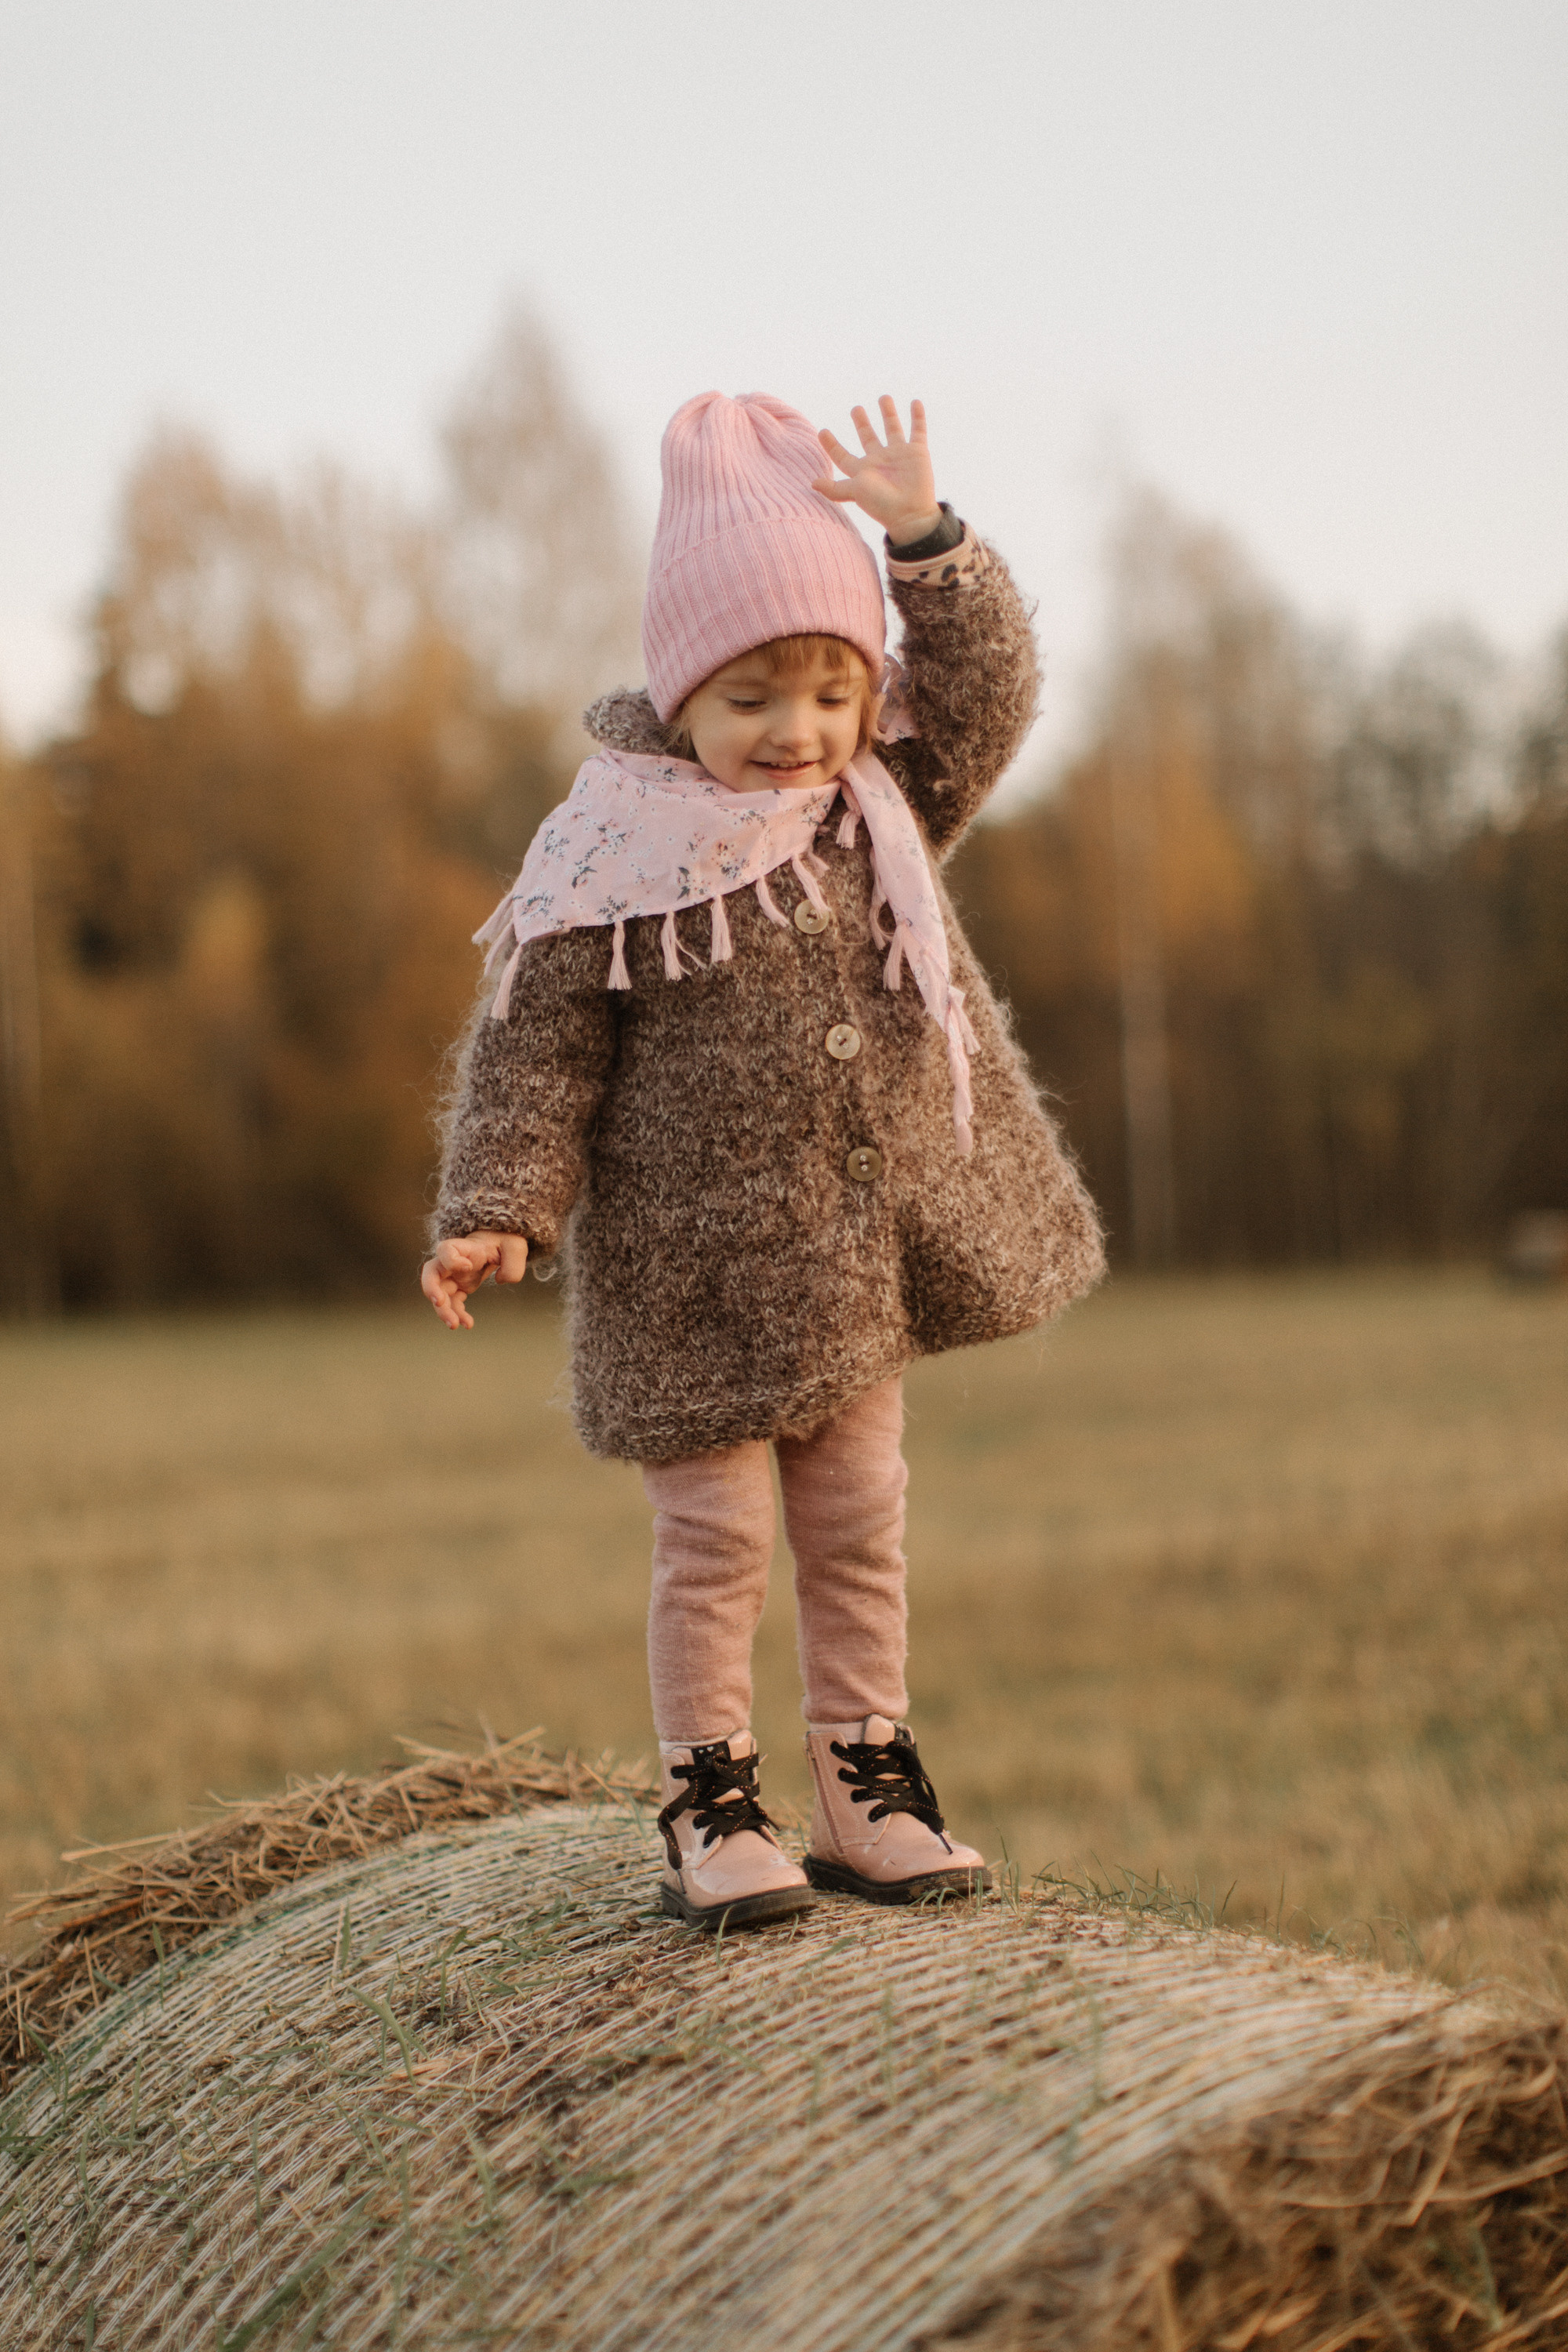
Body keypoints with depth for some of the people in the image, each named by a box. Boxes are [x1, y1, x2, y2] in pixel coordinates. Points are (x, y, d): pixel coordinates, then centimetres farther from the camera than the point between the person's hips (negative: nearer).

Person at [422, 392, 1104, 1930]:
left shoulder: (882, 807, 5)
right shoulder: (610, 863, -12)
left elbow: (986, 698, 1)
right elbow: (535, 1051, -10)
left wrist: (927, 546, -11)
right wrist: (497, 1212, -19)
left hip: (862, 1264, 5)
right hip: (694, 1271, -5)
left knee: (858, 1526, 13)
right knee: (715, 1540, 1)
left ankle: (869, 1789, 24)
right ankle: (708, 1805, 15)